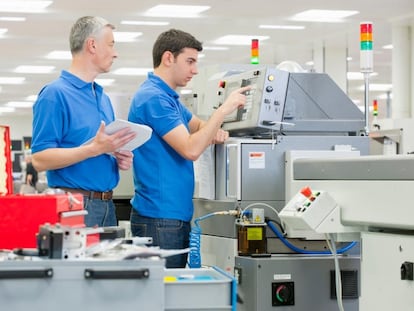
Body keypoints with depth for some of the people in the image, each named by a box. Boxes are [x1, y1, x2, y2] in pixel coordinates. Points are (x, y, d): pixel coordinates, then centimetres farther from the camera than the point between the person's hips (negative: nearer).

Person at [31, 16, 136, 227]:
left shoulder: (104, 98, 18)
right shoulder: (55, 94, -8)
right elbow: (39, 159, -16)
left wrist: (120, 158, 3)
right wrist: (95, 148, -23)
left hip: (106, 204, 8)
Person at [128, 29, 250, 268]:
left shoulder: (169, 97, 16)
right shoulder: (153, 98, -15)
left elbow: (199, 125, 30)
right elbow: (190, 149, -22)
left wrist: (215, 131, 6)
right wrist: (223, 110, -18)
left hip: (178, 215, 10)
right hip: (159, 220, -10)